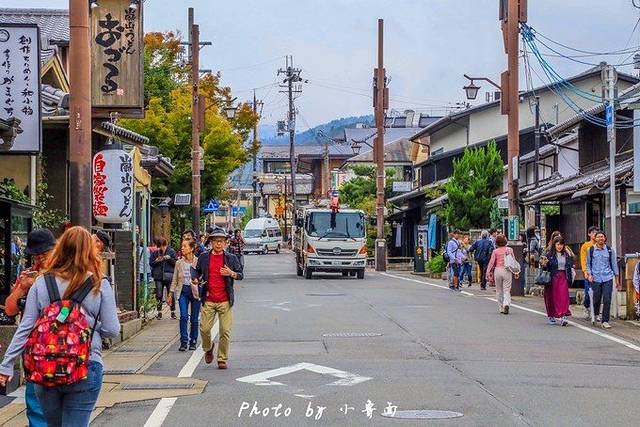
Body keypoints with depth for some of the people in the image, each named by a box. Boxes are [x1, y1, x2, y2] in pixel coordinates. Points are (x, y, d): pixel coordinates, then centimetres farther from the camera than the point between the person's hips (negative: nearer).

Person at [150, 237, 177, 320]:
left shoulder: (171, 251, 1)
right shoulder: (155, 252, 5)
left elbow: (176, 263, 0)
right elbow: (151, 263, 10)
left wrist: (170, 258, -16)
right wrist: (156, 261, -9)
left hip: (169, 276, -1)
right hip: (158, 276, 1)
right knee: (159, 295, 2)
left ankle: (173, 312, 13)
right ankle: (159, 312, 10)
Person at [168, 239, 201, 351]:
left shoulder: (198, 262, -3)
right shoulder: (179, 263, 7)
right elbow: (175, 280, 13)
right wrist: (171, 294, 11)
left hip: (195, 291, -2)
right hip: (182, 291, 2)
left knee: (194, 319, 5)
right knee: (183, 316, -12)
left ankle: (193, 342, 18)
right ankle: (183, 342, -9)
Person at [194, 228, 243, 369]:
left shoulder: (231, 258, 5)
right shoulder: (204, 257, 8)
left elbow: (240, 275, 7)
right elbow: (197, 271, 21)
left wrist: (231, 273, -13)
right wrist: (194, 279, 0)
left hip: (225, 301, -1)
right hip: (208, 300, 1)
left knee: (225, 331, -4)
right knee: (204, 328, -2)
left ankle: (222, 359, 8)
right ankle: (208, 349, 29)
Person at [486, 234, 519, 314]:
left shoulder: (495, 251, -1)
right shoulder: (509, 250, 2)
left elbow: (491, 262, -2)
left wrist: (488, 272, 3)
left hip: (498, 270, 0)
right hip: (507, 271, 0)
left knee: (499, 290, 13)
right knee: (507, 290, 1)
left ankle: (501, 308, 16)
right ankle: (506, 304, -24)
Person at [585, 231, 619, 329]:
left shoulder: (610, 250, 6)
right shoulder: (591, 250, 5)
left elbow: (614, 264, 11)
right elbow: (588, 264, 13)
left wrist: (617, 279, 11)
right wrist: (589, 274, -3)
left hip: (608, 278, 0)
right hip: (596, 278, 0)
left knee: (607, 300, -8)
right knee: (596, 299, 6)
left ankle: (605, 321, -2)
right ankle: (595, 314, 37)